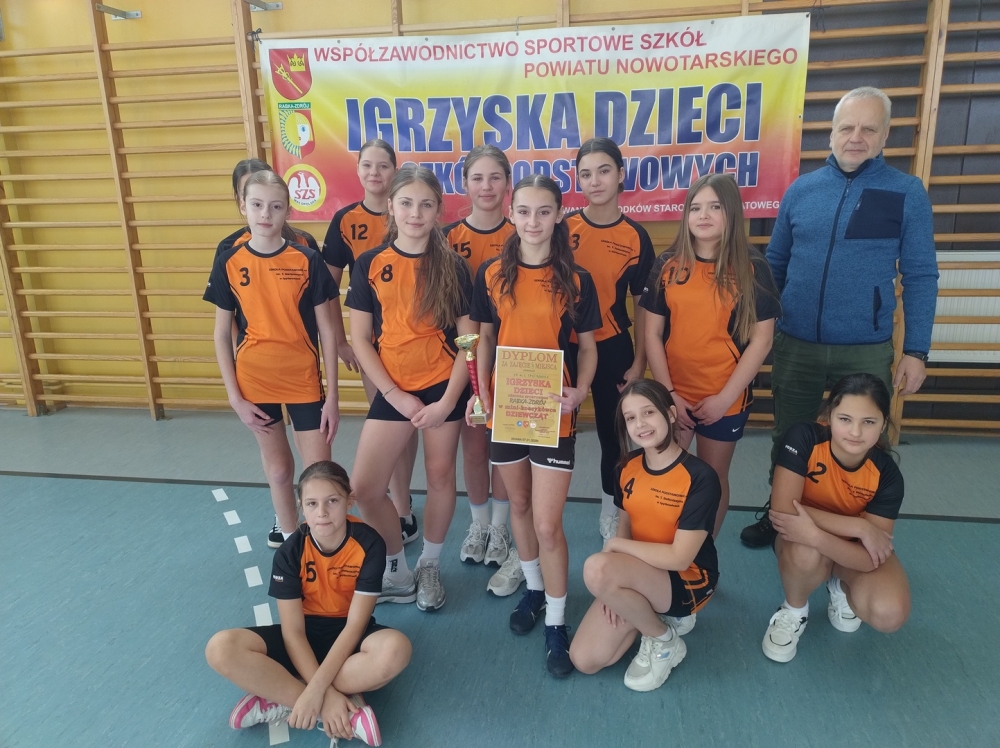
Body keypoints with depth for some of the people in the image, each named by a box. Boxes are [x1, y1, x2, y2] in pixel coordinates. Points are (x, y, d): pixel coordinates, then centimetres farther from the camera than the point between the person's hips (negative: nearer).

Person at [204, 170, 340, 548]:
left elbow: (326, 332, -5)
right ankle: (289, 535, 38)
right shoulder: (228, 263, -4)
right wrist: (235, 397, -2)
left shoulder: (307, 260, -8)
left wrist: (332, 396, -6)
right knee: (278, 468, 17)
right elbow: (222, 335, 2)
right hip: (254, 383, 1)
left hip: (304, 382, -1)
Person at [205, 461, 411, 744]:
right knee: (221, 649, -25)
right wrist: (327, 693, -25)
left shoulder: (369, 544, -20)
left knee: (396, 649, -36)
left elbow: (355, 624, -20)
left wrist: (316, 689, -28)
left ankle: (282, 701, -20)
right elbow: (292, 631, -16)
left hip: (347, 636, -1)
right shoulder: (290, 552, -16)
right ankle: (348, 711, -24)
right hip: (306, 635, 2)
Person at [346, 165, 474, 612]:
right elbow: (360, 339, -1)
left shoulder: (453, 266, -2)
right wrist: (394, 394, -8)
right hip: (392, 391, 1)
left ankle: (429, 567, 33)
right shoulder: (369, 265, -1)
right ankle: (398, 571, 23)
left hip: (444, 388, -1)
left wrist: (448, 400, -11)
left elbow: (467, 340, -3)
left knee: (440, 477, 9)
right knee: (364, 487, -1)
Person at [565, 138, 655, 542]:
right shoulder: (563, 226, -5)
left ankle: (611, 514, 34)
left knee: (614, 434, 12)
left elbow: (642, 304, 1)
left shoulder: (636, 237, -4)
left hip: (612, 348, 0)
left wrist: (639, 363, -1)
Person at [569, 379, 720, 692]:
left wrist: (615, 545, -15)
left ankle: (664, 640, -6)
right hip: (639, 571, 6)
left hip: (687, 580, -6)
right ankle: (657, 615, 15)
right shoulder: (628, 467, -4)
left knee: (596, 568, -33)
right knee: (584, 661, -7)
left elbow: (679, 558, -24)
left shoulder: (700, 477, -23)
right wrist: (614, 589, -8)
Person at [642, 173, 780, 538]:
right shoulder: (667, 265, -1)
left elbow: (761, 340, -6)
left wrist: (726, 397, -11)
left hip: (725, 398, -1)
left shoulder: (752, 268, -6)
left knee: (713, 477, 14)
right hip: (671, 395, 2)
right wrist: (668, 393, -8)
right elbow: (652, 334, -1)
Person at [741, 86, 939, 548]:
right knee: (788, 439, 15)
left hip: (866, 351, -2)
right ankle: (778, 517, 37)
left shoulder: (907, 193, -3)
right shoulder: (800, 190, 3)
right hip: (795, 345, 2)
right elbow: (774, 264, 10)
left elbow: (920, 277, -2)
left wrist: (916, 351, -7)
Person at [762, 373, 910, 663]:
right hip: (804, 542, -1)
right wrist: (859, 526, -33)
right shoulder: (803, 438, -28)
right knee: (805, 552, -38)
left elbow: (868, 559, -27)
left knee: (889, 614, -28)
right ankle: (794, 610, -3)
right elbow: (782, 511, -34)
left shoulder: (887, 475, -23)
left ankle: (842, 587, 10)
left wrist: (815, 534, -44)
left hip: (855, 552, 2)